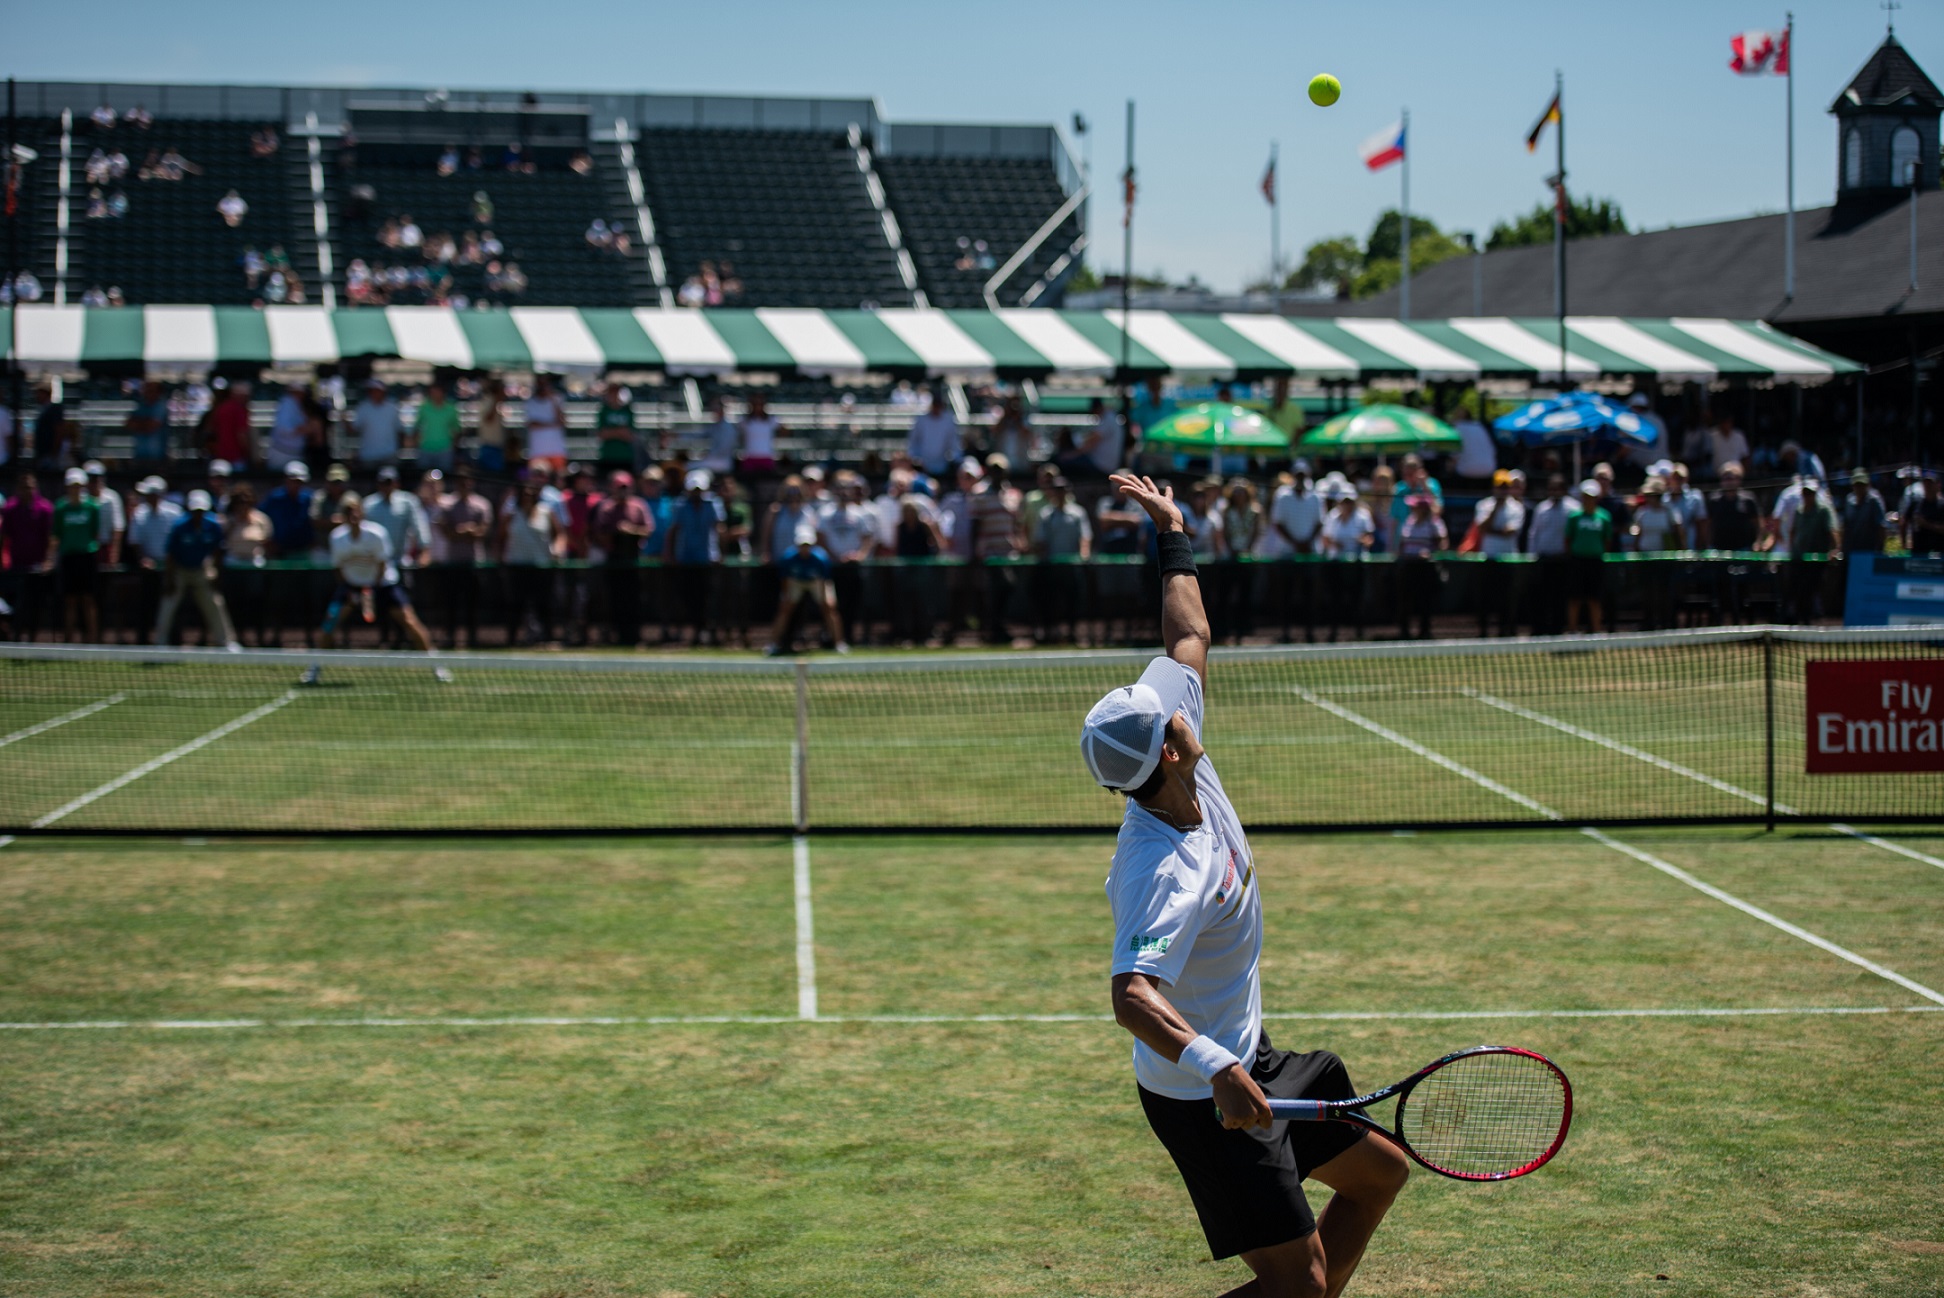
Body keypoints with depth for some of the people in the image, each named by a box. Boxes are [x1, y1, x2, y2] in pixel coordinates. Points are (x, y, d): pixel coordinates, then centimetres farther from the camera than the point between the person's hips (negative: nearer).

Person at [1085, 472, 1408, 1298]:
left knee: (1380, 1171, 22)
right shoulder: (1166, 873, -33)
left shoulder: (1173, 763, -7)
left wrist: (1175, 538, 16)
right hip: (1204, 1096, -10)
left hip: (1246, 1063, 10)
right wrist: (1213, 1066, -61)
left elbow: (1190, 638, 9)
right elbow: (1131, 995, -47)